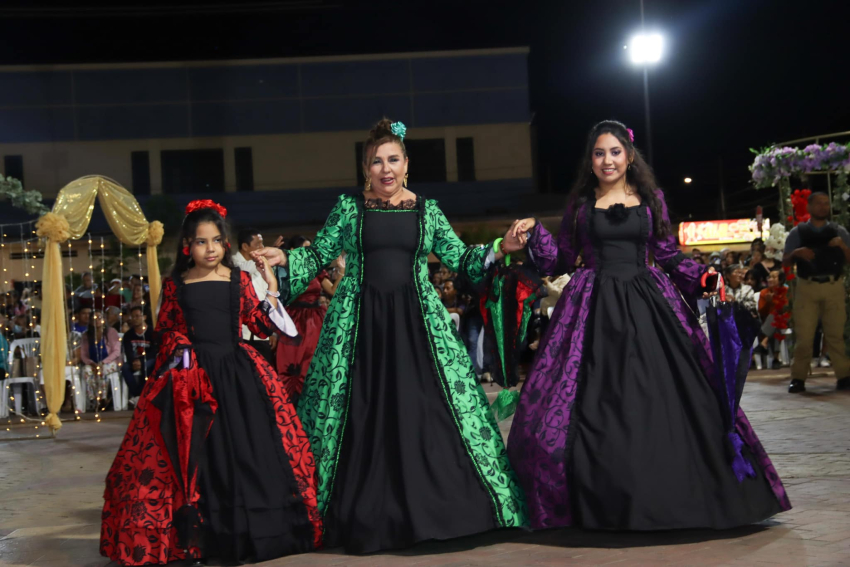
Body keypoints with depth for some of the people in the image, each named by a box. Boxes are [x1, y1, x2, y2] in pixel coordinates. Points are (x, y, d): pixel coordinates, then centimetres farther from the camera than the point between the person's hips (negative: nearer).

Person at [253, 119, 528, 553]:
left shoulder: (426, 210, 9)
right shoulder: (349, 208, 6)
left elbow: (459, 258, 11)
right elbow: (319, 255, 8)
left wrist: (499, 250, -1)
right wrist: (284, 259, -8)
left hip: (416, 321, 1)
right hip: (360, 322, -1)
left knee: (425, 412, -4)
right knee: (364, 419, 0)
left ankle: (433, 510, 7)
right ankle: (366, 519, 10)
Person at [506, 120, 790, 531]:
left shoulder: (650, 199, 9)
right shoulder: (580, 204, 9)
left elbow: (669, 256, 10)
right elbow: (560, 261, 9)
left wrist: (705, 278, -4)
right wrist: (534, 232, -5)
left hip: (647, 304, 1)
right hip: (597, 308, 0)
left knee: (658, 399, -3)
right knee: (596, 402, -5)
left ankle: (667, 498, 8)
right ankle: (604, 504, 4)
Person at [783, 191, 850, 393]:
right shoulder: (798, 232, 8)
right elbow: (785, 262, 6)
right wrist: (797, 253, -13)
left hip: (834, 287, 1)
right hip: (807, 287, -1)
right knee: (803, 335, -3)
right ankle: (798, 378, 1)